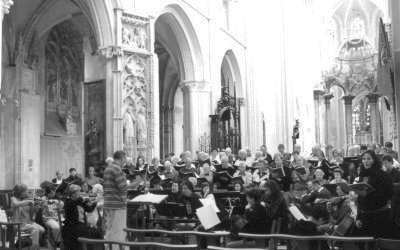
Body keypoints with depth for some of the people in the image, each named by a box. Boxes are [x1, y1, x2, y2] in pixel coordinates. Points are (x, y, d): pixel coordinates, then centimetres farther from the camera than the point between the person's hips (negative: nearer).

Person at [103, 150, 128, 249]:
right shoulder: (117, 169, -15)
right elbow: (123, 187, -19)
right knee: (118, 232, -4)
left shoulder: (107, 169, 15)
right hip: (118, 204, -10)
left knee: (109, 232, 17)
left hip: (108, 204, 10)